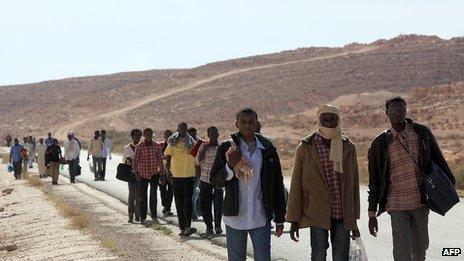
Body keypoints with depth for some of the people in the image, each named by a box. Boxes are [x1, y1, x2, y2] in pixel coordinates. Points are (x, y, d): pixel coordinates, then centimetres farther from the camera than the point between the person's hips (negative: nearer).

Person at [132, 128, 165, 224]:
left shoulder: (157, 146, 2)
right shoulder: (139, 146, -4)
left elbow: (160, 160, 8)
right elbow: (135, 160, -4)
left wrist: (162, 172, 8)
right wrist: (136, 172, -11)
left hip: (154, 174, 1)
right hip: (143, 174, -1)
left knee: (153, 195, -1)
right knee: (143, 196, 6)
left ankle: (154, 215, 11)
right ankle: (143, 217, 14)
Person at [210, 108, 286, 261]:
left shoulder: (268, 149, 3)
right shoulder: (227, 149, 0)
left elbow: (277, 186, 6)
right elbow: (214, 181, 0)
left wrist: (279, 219, 6)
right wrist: (230, 166, -19)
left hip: (261, 219, 0)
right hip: (234, 218, 0)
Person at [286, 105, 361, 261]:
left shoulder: (348, 147, 9)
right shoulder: (306, 148, 1)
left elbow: (353, 184, 12)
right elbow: (296, 185, 2)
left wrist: (354, 221, 11)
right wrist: (294, 220, -1)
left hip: (342, 215, 2)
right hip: (317, 215, -2)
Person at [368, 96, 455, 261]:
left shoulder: (422, 133, 3)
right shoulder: (380, 143, -1)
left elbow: (438, 159, 12)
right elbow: (374, 181, 3)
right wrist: (372, 214, 3)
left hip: (421, 203, 3)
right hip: (397, 205, -2)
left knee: (420, 248, 14)